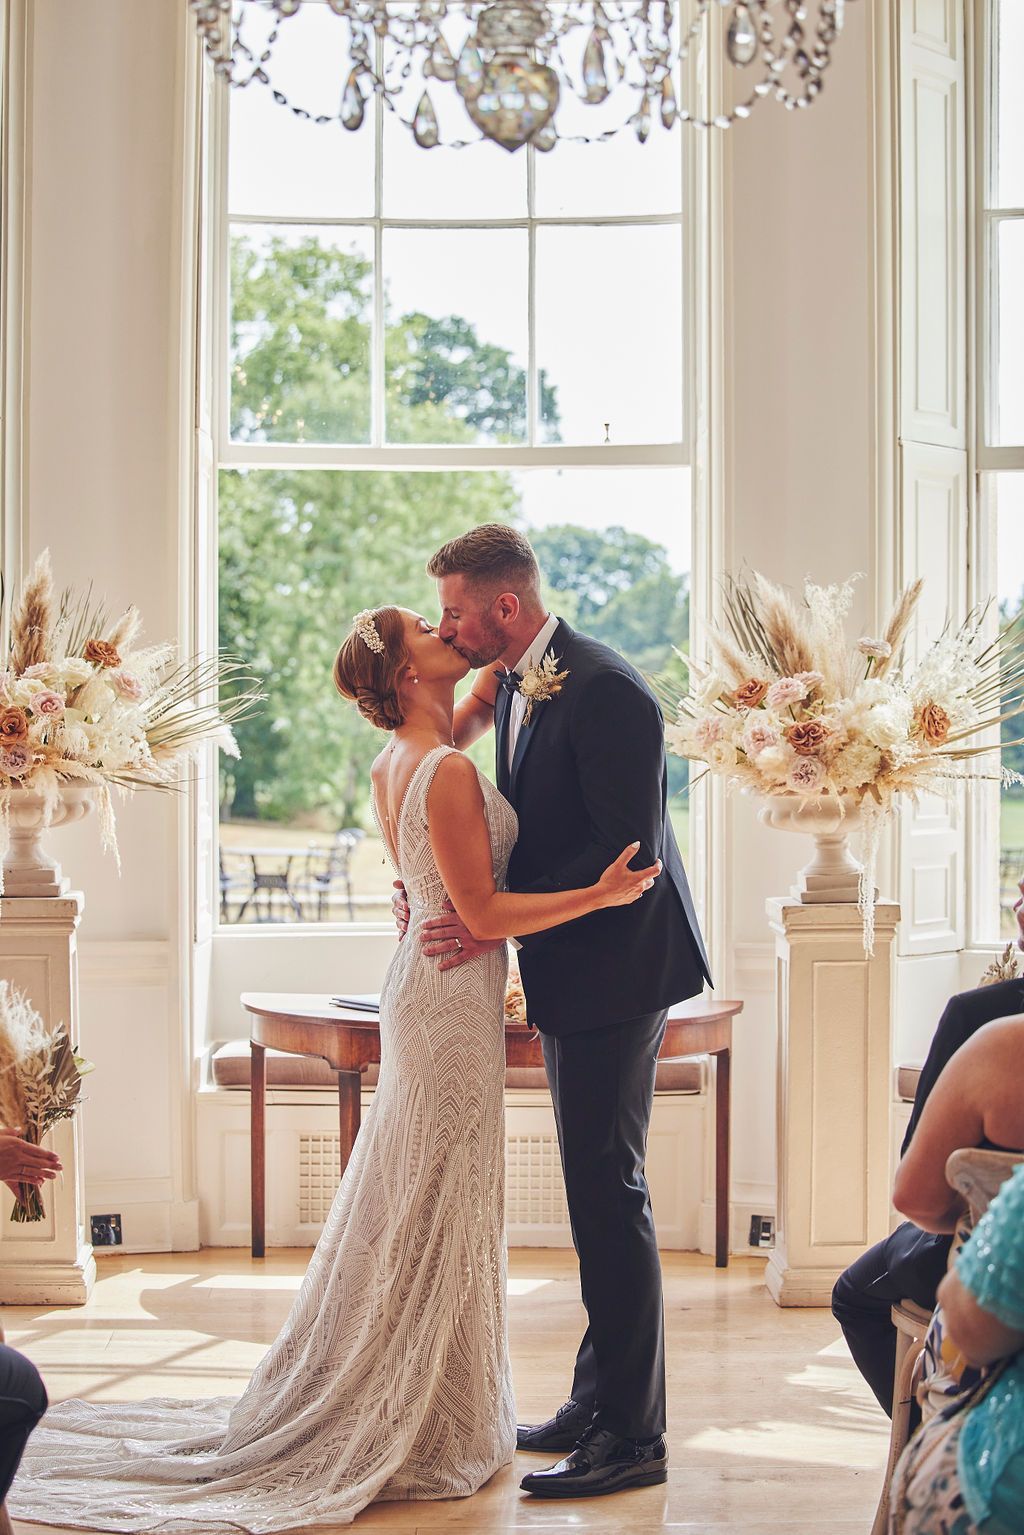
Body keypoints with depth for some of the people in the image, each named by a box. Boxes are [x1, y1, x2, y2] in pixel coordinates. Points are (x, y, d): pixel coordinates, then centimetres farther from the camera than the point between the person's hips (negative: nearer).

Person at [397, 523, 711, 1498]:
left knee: (608, 1191, -6)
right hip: (570, 975, 10)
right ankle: (599, 1404, 27)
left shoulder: (604, 692, -20)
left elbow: (628, 850, -23)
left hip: (616, 967, -10)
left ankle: (632, 1436, 3)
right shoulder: (513, 682, 10)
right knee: (595, 1189, 16)